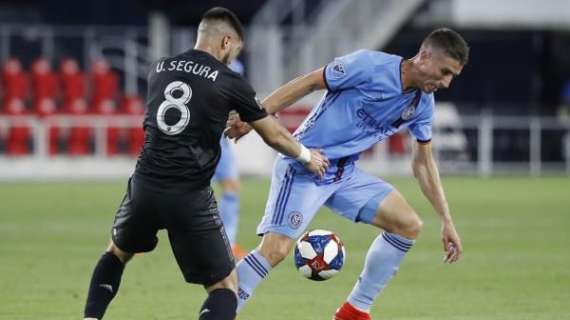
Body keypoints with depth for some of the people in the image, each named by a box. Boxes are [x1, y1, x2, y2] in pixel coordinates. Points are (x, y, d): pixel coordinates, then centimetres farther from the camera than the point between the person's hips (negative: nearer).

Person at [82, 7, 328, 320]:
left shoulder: (159, 69, 13)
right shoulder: (228, 82, -1)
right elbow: (273, 135, 10)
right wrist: (306, 156, 30)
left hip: (145, 186, 4)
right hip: (190, 197, -4)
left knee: (116, 253, 33)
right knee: (225, 285, 7)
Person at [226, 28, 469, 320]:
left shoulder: (423, 104, 4)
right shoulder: (369, 65, -18)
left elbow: (423, 163, 14)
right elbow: (308, 83, -12)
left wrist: (446, 221, 12)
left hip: (346, 173, 8)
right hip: (304, 167, -8)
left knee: (409, 226, 0)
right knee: (275, 250, -22)